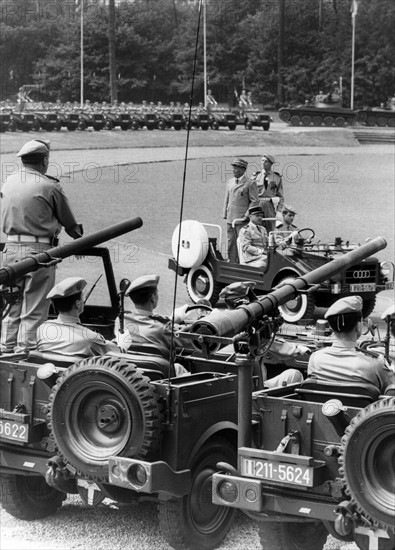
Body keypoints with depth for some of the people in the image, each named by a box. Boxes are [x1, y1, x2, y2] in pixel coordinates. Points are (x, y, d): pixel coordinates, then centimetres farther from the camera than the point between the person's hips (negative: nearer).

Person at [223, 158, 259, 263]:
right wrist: (225, 215, 12)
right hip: (231, 218, 6)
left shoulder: (250, 183, -4)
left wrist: (247, 215, -11)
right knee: (231, 243, 6)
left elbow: (254, 201, -5)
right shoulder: (230, 182, 14)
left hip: (243, 218, -5)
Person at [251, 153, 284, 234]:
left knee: (270, 230, -1)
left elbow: (281, 196, 11)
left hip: (270, 206, 0)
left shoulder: (277, 177, 9)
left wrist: (279, 209, 1)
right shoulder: (256, 176, 10)